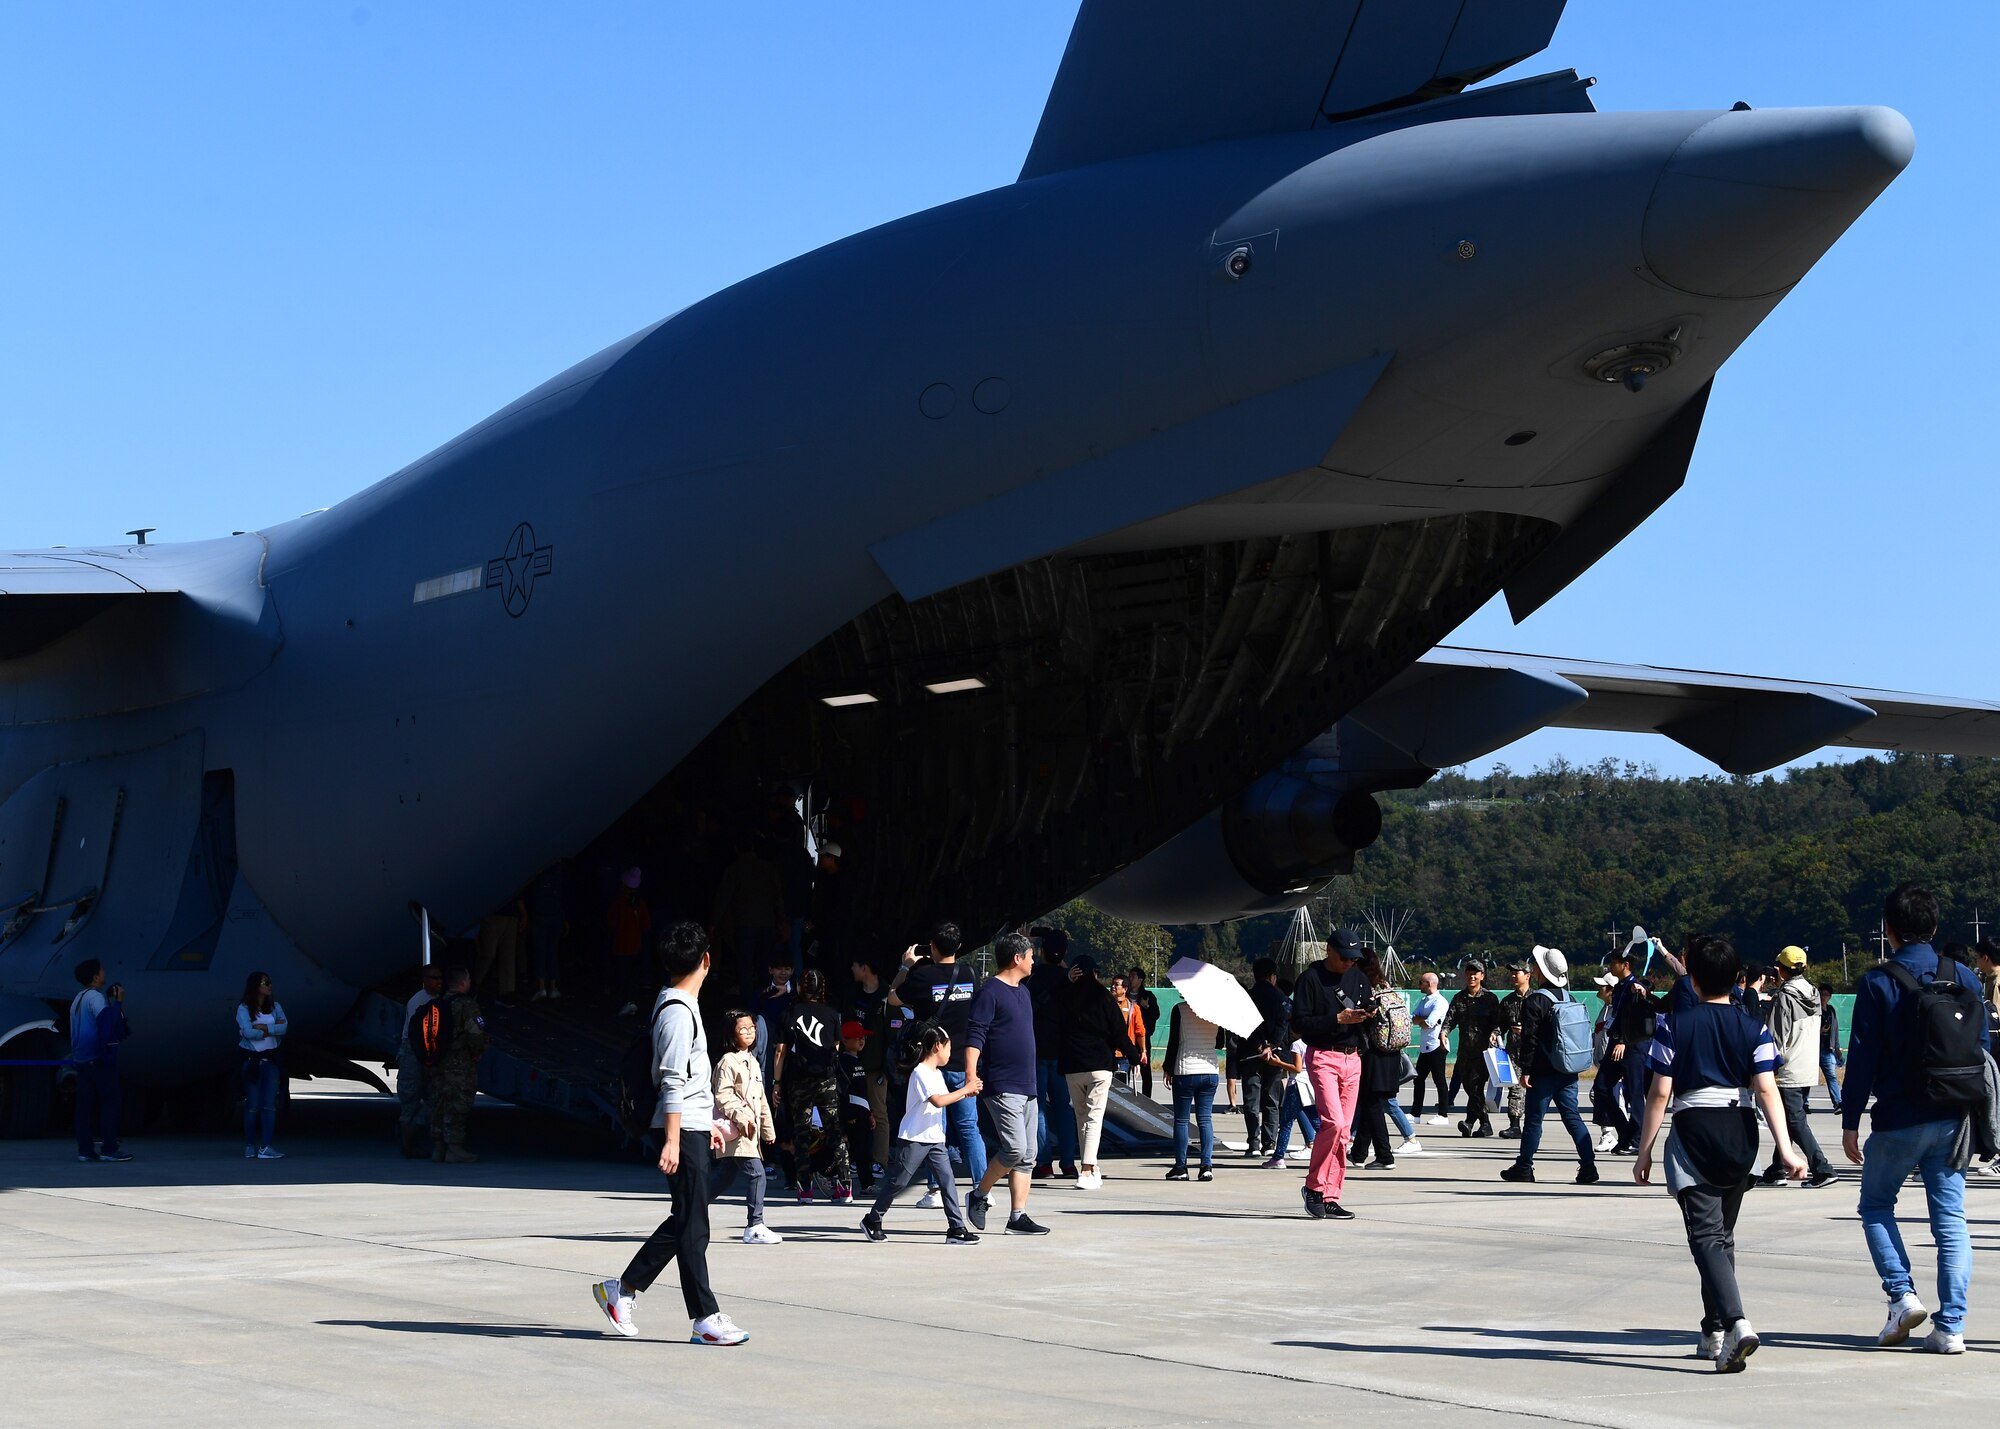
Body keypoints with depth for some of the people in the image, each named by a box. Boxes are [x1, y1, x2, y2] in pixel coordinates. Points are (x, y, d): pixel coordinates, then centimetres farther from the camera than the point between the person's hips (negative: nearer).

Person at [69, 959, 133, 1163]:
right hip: (99, 1057, -9)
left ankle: (85, 1149, 3)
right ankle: (109, 1149, -8)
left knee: (85, 1104, 6)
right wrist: (118, 1003, -18)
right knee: (109, 1102, -5)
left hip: (81, 1058, 9)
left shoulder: (77, 999, 19)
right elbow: (107, 1022, -25)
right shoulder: (96, 997, -12)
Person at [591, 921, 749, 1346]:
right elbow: (673, 1083, -20)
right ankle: (705, 1319, -2)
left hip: (693, 1126, 10)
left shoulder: (681, 1006, 16)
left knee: (683, 1222, 14)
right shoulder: (678, 1012, -15)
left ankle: (622, 1290, 20)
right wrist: (672, 1140, -23)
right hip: (684, 1132, -10)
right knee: (692, 1227, -5)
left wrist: (707, 1123, 29)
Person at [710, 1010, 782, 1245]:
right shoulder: (728, 1061, -9)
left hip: (750, 1130, 9)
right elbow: (723, 1095, -16)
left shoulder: (752, 1062, 19)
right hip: (734, 1129, -9)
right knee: (755, 1173, -15)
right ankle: (754, 1227, -13)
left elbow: (761, 1099, 24)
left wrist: (768, 1128, 23)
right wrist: (740, 1116, -24)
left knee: (724, 1177, 12)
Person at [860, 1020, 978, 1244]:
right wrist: (964, 1090, -21)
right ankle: (872, 1220, 17)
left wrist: (964, 1094, 10)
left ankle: (956, 1229, -6)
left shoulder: (937, 1073, 14)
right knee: (898, 1182, 1)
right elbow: (938, 1101, -26)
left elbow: (945, 1099, 25)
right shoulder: (921, 1073, -16)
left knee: (947, 1180, -3)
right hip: (914, 1138, -8)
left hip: (934, 1138, 8)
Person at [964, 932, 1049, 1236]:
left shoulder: (1022, 992, 18)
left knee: (1028, 1155, 5)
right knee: (1015, 1148, -15)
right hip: (1002, 1088, -9)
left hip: (1026, 1087, 9)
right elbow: (974, 1035, -16)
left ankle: (1017, 1216, 7)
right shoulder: (990, 992, -10)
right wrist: (971, 1074, -28)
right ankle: (979, 1196, 4)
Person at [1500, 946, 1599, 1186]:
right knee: (1572, 1116, 5)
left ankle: (1524, 1166, 8)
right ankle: (1588, 1165, -3)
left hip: (1543, 1071, -6)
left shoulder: (1535, 1002, -11)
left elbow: (1529, 1039, -14)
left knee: (1534, 1119, 2)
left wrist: (1526, 1069, -9)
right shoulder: (1569, 998, 11)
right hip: (1568, 1071, 6)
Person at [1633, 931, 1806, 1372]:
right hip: (1740, 1134, 4)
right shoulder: (1753, 1028, 4)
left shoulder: (1674, 1027, -2)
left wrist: (1644, 1152, 2)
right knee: (1723, 1233, 18)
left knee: (1706, 1235, -11)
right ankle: (1714, 1332, 22)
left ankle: (1735, 1322, -32)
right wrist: (1785, 1150, -8)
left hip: (1693, 1132, -4)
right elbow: (1767, 1091, -5)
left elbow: (1660, 1094, -4)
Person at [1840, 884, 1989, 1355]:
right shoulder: (1964, 979, 3)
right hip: (1952, 1119, 3)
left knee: (1876, 1204, 16)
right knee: (1951, 1218, 5)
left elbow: (1862, 1056, -8)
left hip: (1898, 1120, -3)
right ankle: (1951, 1327, 0)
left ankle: (1902, 1294, 0)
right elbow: (1983, 1048, 8)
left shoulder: (1877, 983, -8)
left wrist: (1849, 1121, -2)